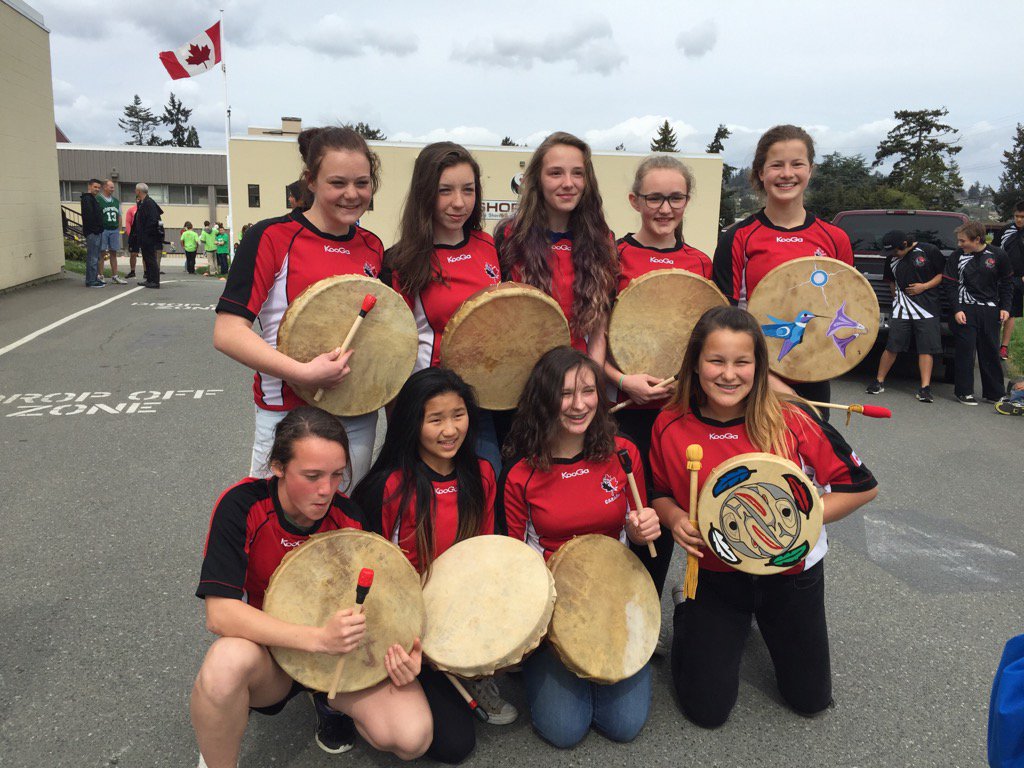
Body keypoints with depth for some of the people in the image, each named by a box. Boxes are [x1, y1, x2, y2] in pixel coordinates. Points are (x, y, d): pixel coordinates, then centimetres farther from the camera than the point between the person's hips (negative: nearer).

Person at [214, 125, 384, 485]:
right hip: (289, 416, -5)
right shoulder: (271, 237, -10)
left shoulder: (372, 248, 6)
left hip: (358, 417, 5)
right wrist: (303, 372, -27)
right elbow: (227, 333, -16)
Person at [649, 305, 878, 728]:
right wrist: (676, 519, -20)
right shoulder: (670, 426, -15)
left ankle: (767, 620, 41)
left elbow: (863, 486, -12)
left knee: (811, 699, 17)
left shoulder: (790, 420, -21)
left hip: (790, 568, 0)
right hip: (716, 571, 0)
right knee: (707, 709, 4)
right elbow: (661, 493, 2)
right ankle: (689, 620, 30)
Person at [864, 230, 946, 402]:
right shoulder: (891, 259, 8)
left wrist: (925, 286, -10)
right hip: (901, 309, 2)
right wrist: (896, 293, 9)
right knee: (892, 347, 1)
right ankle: (879, 382, 12)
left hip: (927, 309, -2)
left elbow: (944, 273, 1)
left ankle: (925, 388, 0)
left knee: (926, 348, -2)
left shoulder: (928, 251, -4)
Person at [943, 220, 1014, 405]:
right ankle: (964, 392, 6)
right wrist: (957, 310, -10)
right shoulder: (956, 257, -3)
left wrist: (1005, 307, 3)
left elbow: (1007, 283, 10)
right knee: (964, 351, -3)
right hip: (965, 310, -2)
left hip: (990, 310, 2)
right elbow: (950, 284, -2)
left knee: (991, 352, 8)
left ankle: (993, 393, 17)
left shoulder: (998, 255, 1)